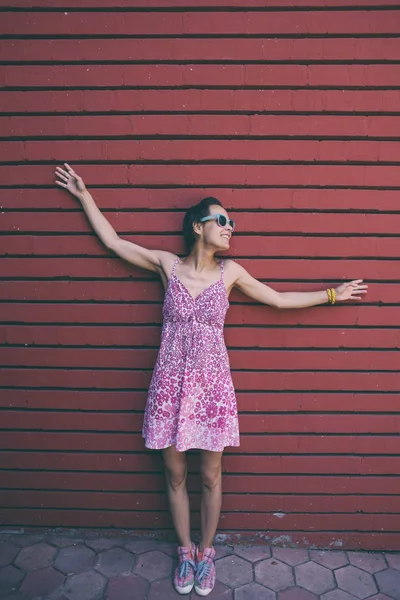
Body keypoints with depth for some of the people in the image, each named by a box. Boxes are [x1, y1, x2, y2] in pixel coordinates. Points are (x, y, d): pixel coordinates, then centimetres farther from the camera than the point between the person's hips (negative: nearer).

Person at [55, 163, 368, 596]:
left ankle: (205, 552, 39)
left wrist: (332, 294, 9)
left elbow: (281, 299, 7)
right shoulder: (167, 264, -3)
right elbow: (112, 241, 5)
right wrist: (83, 194, 8)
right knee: (175, 475, 15)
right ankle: (185, 550, 40)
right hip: (171, 382, 0)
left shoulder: (230, 272, -1)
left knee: (210, 478, 13)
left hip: (211, 383, 0)